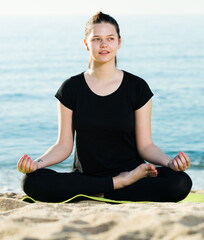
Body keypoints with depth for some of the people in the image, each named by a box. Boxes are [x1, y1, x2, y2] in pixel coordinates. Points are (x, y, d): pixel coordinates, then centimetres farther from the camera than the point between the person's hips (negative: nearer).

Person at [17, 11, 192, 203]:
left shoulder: (137, 87, 2)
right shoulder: (71, 88, 3)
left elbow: (144, 145, 2)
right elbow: (64, 146, 3)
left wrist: (169, 162, -18)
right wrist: (37, 163, -16)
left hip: (130, 172, 0)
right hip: (84, 177, 1)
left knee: (180, 183, -30)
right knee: (32, 181, -28)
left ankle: (98, 195, -18)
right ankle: (118, 183, -20)